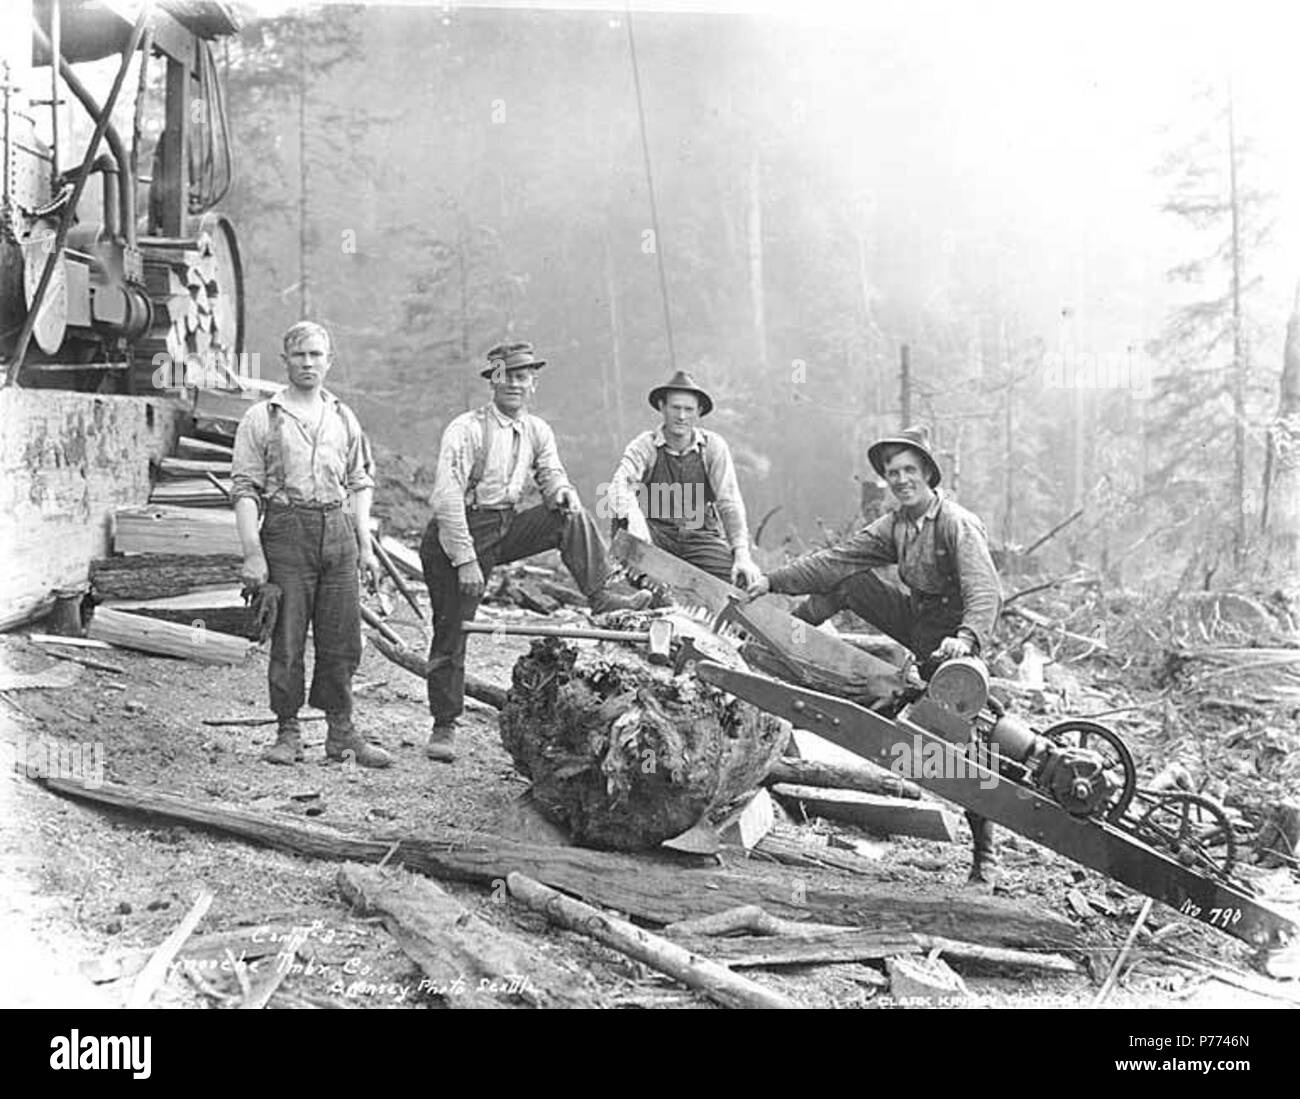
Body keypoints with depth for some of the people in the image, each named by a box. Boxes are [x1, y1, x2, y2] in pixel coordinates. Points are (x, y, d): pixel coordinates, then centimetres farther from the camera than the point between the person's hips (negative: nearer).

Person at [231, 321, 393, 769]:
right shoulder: (262, 418, 2)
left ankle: (341, 732, 14)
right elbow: (245, 489, -3)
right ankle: (288, 733, 11)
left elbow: (359, 484, 18)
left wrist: (365, 546, 10)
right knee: (287, 640, 0)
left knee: (342, 639, 5)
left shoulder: (343, 417, 15)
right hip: (287, 529, -4)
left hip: (338, 530, 4)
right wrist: (252, 554, -11)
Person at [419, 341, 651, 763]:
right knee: (451, 630, -3)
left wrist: (561, 490, -16)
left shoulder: (537, 431, 4)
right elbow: (447, 498, -20)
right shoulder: (466, 430, -16)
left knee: (572, 516, -14)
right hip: (459, 533, -5)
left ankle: (601, 595, -11)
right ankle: (443, 728, 7)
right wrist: (466, 561, -24)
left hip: (506, 527, 5)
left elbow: (551, 475, 12)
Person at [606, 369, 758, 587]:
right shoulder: (644, 446, -5)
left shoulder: (713, 446, -1)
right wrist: (632, 516, -45)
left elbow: (729, 503, -5)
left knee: (740, 581, -21)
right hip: (655, 531, -1)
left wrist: (742, 555, -16)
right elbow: (620, 485, -22)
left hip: (701, 533, 1)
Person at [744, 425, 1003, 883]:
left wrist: (967, 638, -52)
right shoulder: (895, 524, 3)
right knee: (847, 581, -5)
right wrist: (774, 580, -7)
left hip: (952, 633, -7)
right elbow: (836, 558, 1)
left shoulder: (958, 524, -21)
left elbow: (986, 592, -33)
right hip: (914, 620, 7)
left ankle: (986, 855, 3)